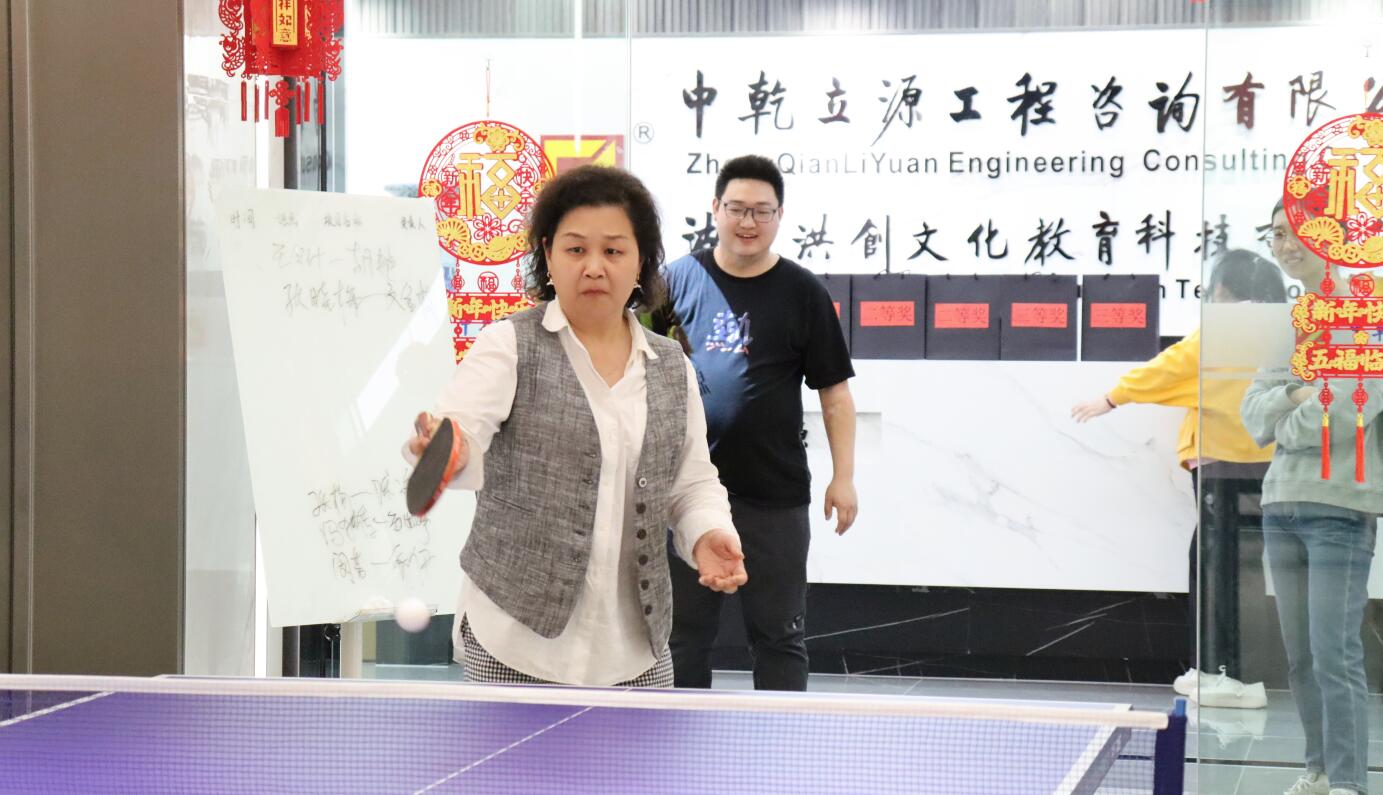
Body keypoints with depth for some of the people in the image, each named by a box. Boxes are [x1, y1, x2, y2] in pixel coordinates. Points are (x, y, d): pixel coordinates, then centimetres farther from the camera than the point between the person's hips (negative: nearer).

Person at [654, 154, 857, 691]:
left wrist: (843, 476, -3)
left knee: (779, 635, 5)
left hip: (774, 494, -2)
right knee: (684, 630, 10)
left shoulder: (803, 293, 0)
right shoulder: (679, 279, 4)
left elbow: (834, 391, 2)